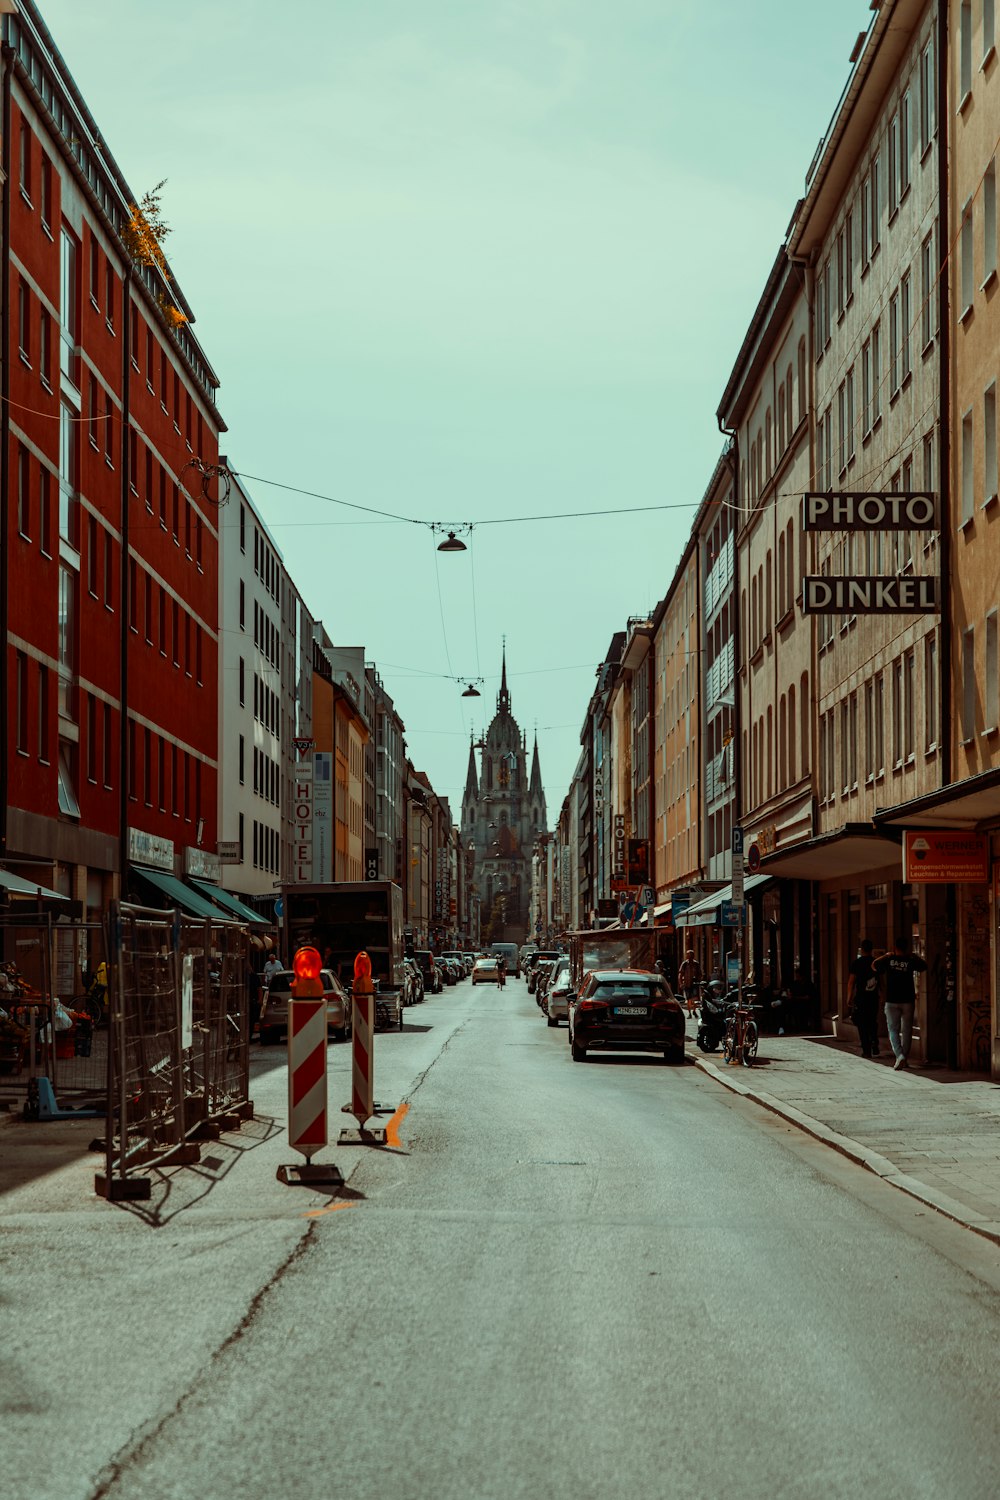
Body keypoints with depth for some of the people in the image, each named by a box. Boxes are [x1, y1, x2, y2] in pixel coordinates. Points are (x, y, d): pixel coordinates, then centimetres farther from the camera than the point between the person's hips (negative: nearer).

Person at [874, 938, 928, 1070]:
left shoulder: (888, 961, -4)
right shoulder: (910, 961, -5)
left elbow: (874, 966, 14)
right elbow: (924, 967, 12)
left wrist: (886, 955, 21)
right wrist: (913, 956, 16)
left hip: (891, 1001, -1)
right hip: (908, 1000, 1)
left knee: (893, 1030, 3)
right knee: (906, 1030, 11)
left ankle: (899, 1055, -17)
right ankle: (905, 1058, 14)